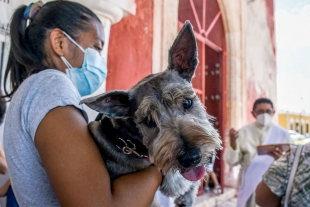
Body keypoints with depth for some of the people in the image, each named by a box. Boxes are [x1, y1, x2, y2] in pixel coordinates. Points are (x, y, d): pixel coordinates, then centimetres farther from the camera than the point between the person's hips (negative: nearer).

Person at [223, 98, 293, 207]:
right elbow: (232, 161, -8)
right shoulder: (244, 132, -4)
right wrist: (232, 143, -26)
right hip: (249, 184, 0)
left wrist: (281, 158, -23)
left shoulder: (282, 134, -2)